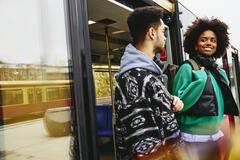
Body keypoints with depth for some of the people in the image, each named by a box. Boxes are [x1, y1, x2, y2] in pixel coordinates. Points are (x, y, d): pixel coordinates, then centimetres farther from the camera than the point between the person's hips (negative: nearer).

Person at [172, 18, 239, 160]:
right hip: (193, 138, -6)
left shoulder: (220, 72, 8)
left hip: (216, 136, 7)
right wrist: (200, 78, -21)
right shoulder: (188, 68, -12)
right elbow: (179, 103, -20)